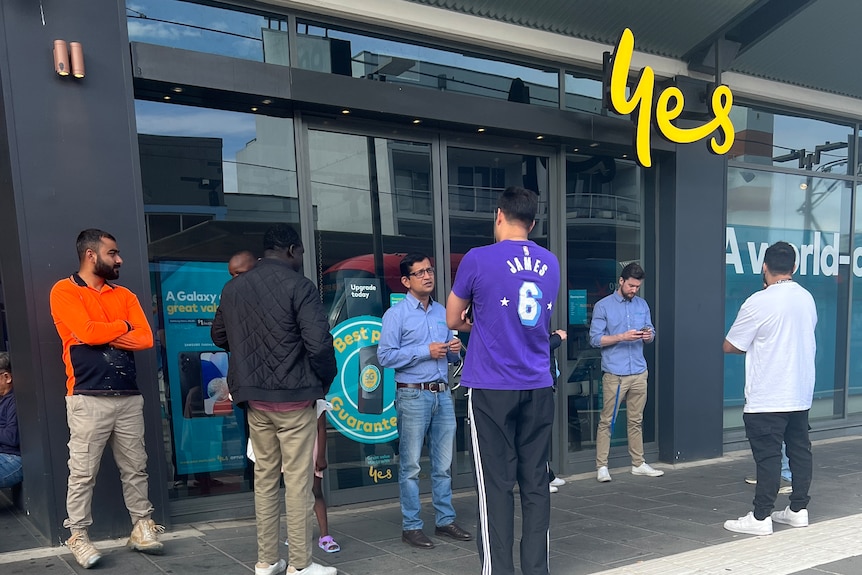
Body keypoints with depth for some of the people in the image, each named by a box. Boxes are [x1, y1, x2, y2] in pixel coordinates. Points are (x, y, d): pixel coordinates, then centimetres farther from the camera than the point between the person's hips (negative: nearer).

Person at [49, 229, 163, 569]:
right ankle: (77, 536, 13)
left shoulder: (124, 295, 15)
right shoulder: (64, 291, 0)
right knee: (82, 472, 0)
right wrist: (124, 326, 0)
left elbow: (146, 339, 2)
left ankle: (142, 527, 19)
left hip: (129, 396, 5)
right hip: (88, 398, -5)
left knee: (135, 468, 9)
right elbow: (87, 333, -16)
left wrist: (103, 334, -7)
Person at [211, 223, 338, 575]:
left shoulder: (232, 288, 7)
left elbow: (218, 336, 18)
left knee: (264, 477, 14)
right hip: (294, 397, -6)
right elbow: (319, 342, -17)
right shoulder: (298, 286, -12)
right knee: (298, 480, 2)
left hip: (254, 398, 6)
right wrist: (324, 381, -2)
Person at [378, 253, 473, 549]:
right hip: (413, 396, -6)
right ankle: (411, 526, 13)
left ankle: (445, 520, 23)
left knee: (444, 464, 12)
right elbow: (385, 356, -14)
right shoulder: (396, 314, -5)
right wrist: (425, 352, -15)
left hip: (443, 394, 6)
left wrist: (455, 350, -2)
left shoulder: (442, 312, 13)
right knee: (411, 466, 3)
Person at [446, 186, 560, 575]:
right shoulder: (551, 263, 9)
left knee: (496, 484, 0)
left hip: (491, 387, -4)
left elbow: (453, 320, 4)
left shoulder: (478, 259, -7)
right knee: (535, 480, 9)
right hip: (539, 386, 5)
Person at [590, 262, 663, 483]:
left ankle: (638, 464, 22)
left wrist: (649, 336, -8)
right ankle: (601, 466, 5)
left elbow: (651, 334, 16)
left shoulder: (642, 305, 13)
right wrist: (622, 337, -18)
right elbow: (595, 339, -7)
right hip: (614, 374, -5)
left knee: (636, 421, 12)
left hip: (639, 373, 5)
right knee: (607, 421, -1)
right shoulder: (603, 306, -2)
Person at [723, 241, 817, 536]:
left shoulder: (758, 302, -16)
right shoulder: (807, 299, 6)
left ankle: (761, 517, 3)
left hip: (767, 398, -7)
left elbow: (729, 346, -10)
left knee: (768, 456, -3)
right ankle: (799, 509, 24)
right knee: (800, 450, 14)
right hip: (801, 394, 7)